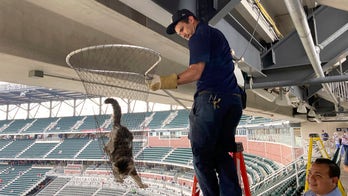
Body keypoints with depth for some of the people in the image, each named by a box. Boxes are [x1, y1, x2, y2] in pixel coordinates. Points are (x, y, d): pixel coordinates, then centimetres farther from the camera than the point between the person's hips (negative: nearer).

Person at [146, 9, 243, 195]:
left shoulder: (200, 34, 1)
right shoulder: (217, 34, 29)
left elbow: (197, 71, -11)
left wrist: (166, 81, -10)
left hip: (211, 99, -9)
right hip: (233, 100, 9)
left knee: (201, 155, -2)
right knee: (222, 155, 8)